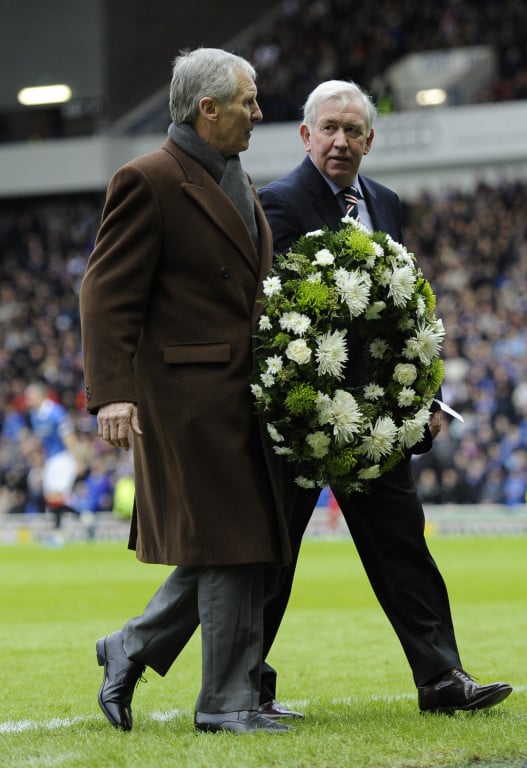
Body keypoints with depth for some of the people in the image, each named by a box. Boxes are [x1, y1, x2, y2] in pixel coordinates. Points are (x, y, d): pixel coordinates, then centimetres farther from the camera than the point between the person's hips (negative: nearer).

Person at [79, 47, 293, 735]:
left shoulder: (236, 181, 17)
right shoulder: (149, 182, -11)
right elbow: (107, 294, -15)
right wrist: (111, 393, -23)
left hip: (241, 394, 9)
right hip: (192, 392, -9)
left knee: (233, 548, 12)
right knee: (230, 547, -5)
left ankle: (131, 651, 25)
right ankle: (228, 703, 3)